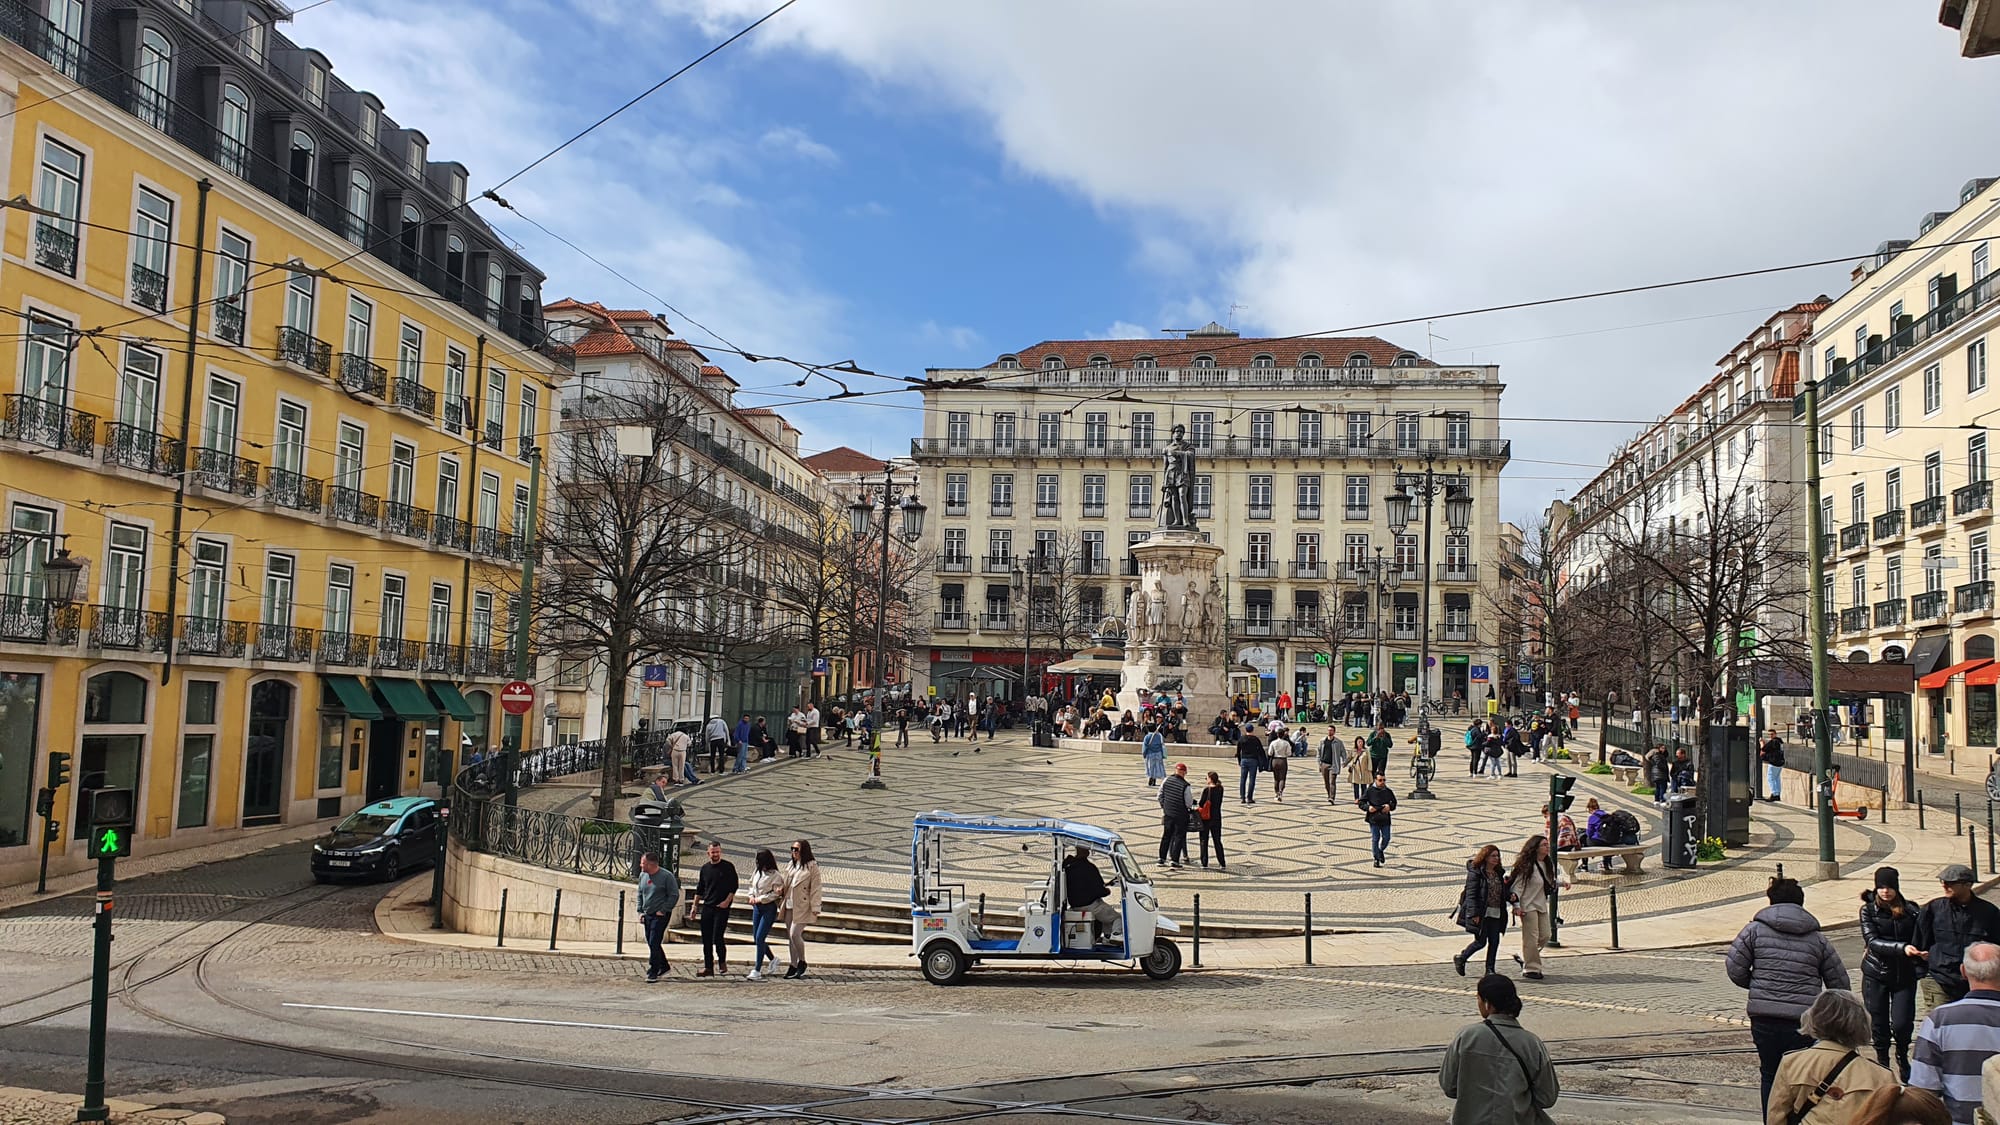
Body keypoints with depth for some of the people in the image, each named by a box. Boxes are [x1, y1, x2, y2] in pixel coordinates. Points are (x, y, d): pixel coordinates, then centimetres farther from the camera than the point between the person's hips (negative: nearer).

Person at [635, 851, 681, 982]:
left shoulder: (666, 876, -13)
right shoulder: (643, 875, 7)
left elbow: (674, 895, -10)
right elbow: (640, 894, 17)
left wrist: (663, 911, -13)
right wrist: (640, 911, 9)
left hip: (660, 915, -7)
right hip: (647, 915, 7)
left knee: (654, 943, -11)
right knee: (651, 944, 13)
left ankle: (653, 972, -3)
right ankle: (663, 967, 28)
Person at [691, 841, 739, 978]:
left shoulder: (728, 867, -2)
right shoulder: (705, 868, 11)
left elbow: (734, 886, -2)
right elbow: (699, 890, 17)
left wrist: (727, 901, -13)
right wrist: (695, 906, 13)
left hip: (722, 907, -5)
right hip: (707, 907, 5)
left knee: (717, 937, -11)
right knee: (706, 939, 3)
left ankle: (722, 962, 10)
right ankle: (708, 968, 8)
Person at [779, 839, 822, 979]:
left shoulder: (812, 867, -8)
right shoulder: (792, 865, 14)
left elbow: (815, 889, -10)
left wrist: (815, 909, -14)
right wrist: (781, 903, 12)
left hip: (802, 907, -7)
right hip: (789, 905, 7)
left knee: (794, 934, -15)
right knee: (790, 936, 9)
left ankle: (802, 962, 5)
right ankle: (794, 966, 17)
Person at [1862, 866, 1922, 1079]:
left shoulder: (1910, 911, 1)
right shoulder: (1869, 910, -3)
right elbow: (1872, 941, -14)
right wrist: (1901, 948, -26)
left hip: (1904, 975, 0)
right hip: (1876, 975, 0)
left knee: (1902, 1023, -7)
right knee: (1879, 1023, 4)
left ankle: (1903, 1058, 23)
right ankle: (1882, 1062, 24)